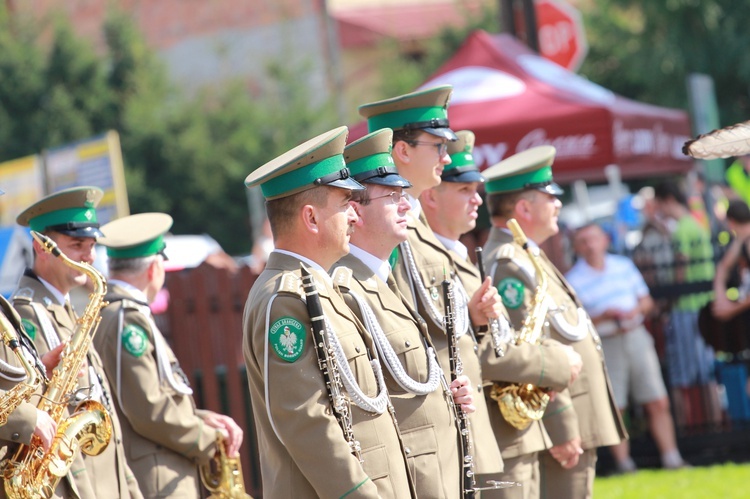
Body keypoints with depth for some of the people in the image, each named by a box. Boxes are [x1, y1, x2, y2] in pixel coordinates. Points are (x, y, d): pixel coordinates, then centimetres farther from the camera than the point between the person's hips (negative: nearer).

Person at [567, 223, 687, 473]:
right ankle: (623, 463, 4)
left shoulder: (625, 265, 9)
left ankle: (671, 458, 6)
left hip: (636, 337, 3)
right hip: (604, 346, -3)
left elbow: (646, 301, 14)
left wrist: (634, 311, -7)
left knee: (658, 403, 1)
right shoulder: (574, 280, -4)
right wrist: (603, 316, -19)